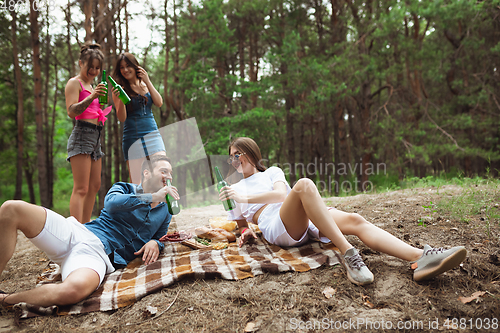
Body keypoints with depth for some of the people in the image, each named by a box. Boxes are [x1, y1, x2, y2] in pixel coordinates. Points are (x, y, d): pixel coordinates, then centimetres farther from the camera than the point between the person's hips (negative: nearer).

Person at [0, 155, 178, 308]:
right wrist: (152, 197, -8)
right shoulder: (124, 188, 14)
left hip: (98, 255, -1)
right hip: (77, 233, 2)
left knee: (75, 289, -40)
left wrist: (154, 243, -1)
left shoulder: (165, 212, 21)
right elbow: (111, 203, -7)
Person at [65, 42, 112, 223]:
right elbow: (72, 111, -17)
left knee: (94, 186, 9)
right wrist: (92, 97, -30)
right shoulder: (74, 83, -2)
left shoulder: (91, 86, 24)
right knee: (81, 189, -16)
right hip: (82, 135, -9)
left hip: (95, 137, 9)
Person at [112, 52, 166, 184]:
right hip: (133, 137, -3)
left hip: (152, 134, 3)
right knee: (136, 180, -4)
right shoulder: (120, 88, 2)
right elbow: (122, 118, -6)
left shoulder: (145, 84, 14)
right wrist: (120, 99, -23)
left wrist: (147, 81, -3)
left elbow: (159, 103, 0)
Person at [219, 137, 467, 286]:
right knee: (304, 185, -33)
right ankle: (348, 255, -44)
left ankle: (419, 258, -41)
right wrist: (245, 234, 4)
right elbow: (241, 225, 27)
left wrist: (245, 197, -2)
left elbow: (281, 194, 4)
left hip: (307, 221, 3)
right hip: (275, 227, -3)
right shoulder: (233, 191, 27)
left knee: (355, 221, -23)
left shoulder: (272, 172, 26)